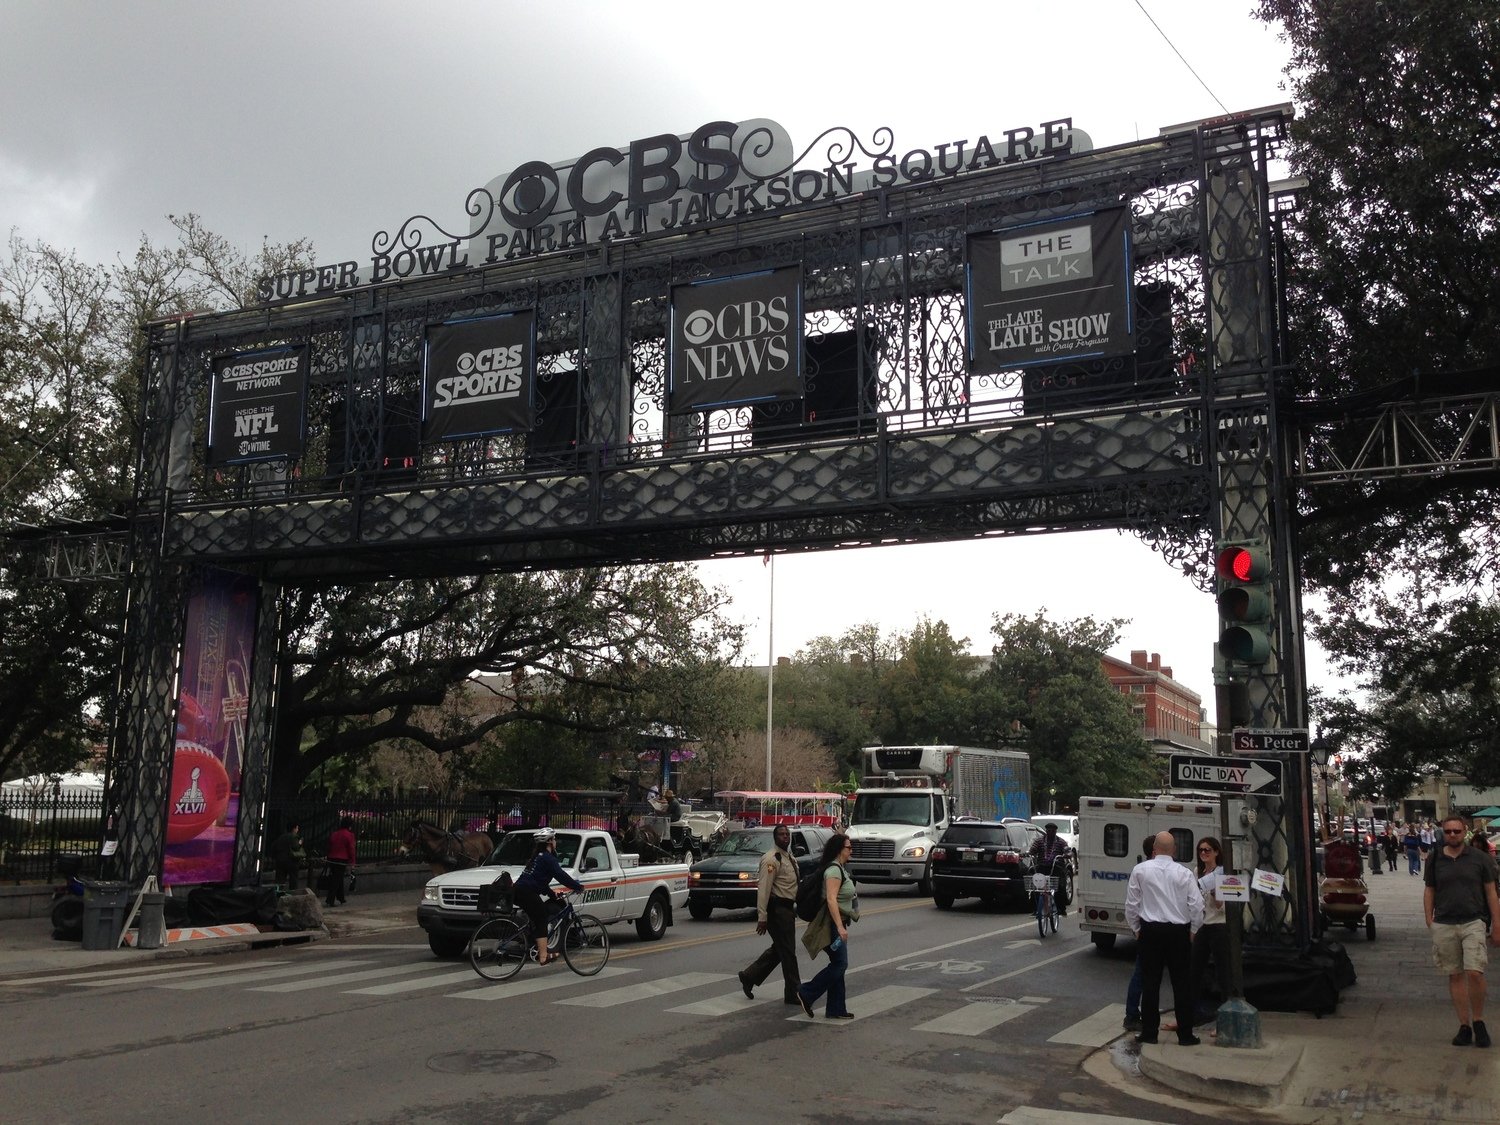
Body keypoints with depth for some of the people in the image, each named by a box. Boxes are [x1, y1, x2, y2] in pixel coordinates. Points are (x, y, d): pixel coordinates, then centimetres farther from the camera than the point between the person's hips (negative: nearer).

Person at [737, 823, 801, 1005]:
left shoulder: (790, 858, 15)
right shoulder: (772, 859, -15)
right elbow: (764, 889, -20)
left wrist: (795, 907, 22)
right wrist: (762, 917, -24)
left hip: (787, 908, 10)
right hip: (777, 909, -10)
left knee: (779, 949, 16)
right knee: (787, 951, -4)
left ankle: (750, 977, 27)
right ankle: (793, 993, 4)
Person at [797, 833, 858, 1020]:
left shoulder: (840, 869, 16)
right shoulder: (834, 870, -16)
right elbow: (831, 900, -25)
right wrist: (840, 927, -29)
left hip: (838, 923, 10)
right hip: (833, 923, -10)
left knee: (838, 965, 10)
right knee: (839, 964, -10)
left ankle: (836, 1009, 13)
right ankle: (806, 994, -3)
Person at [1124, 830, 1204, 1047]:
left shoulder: (1140, 870, -5)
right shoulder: (1184, 873, -5)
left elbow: (1131, 904, 0)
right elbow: (1197, 905, -4)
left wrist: (1135, 929, 14)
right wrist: (1193, 930, 12)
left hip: (1150, 931, 0)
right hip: (1179, 932, 0)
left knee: (1150, 982, 6)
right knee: (1182, 984, 7)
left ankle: (1149, 1032, 10)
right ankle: (1185, 1034, 10)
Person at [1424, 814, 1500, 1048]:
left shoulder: (1480, 858, 2)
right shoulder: (1434, 859, 6)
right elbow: (1429, 890, 11)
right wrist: (1429, 920, 2)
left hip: (1473, 922, -2)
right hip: (1444, 926, 2)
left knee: (1474, 973, -15)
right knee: (1455, 976, 6)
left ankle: (1478, 1021, 5)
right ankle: (1464, 1026, 14)